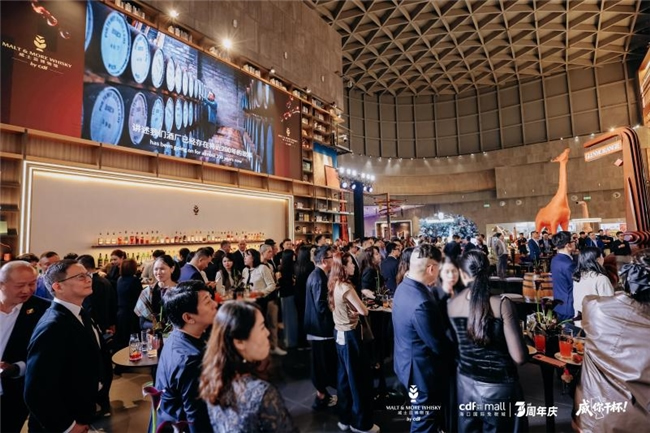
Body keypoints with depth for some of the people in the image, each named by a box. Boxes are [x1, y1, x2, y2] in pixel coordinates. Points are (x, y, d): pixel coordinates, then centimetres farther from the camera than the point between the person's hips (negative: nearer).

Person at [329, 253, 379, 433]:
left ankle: (345, 418, 33)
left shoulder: (334, 285, 4)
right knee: (359, 377, 7)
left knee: (344, 376, 19)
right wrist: (361, 306, -1)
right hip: (350, 334, -9)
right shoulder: (346, 287, -23)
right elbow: (364, 311, -20)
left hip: (340, 332, 9)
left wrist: (354, 309, 0)